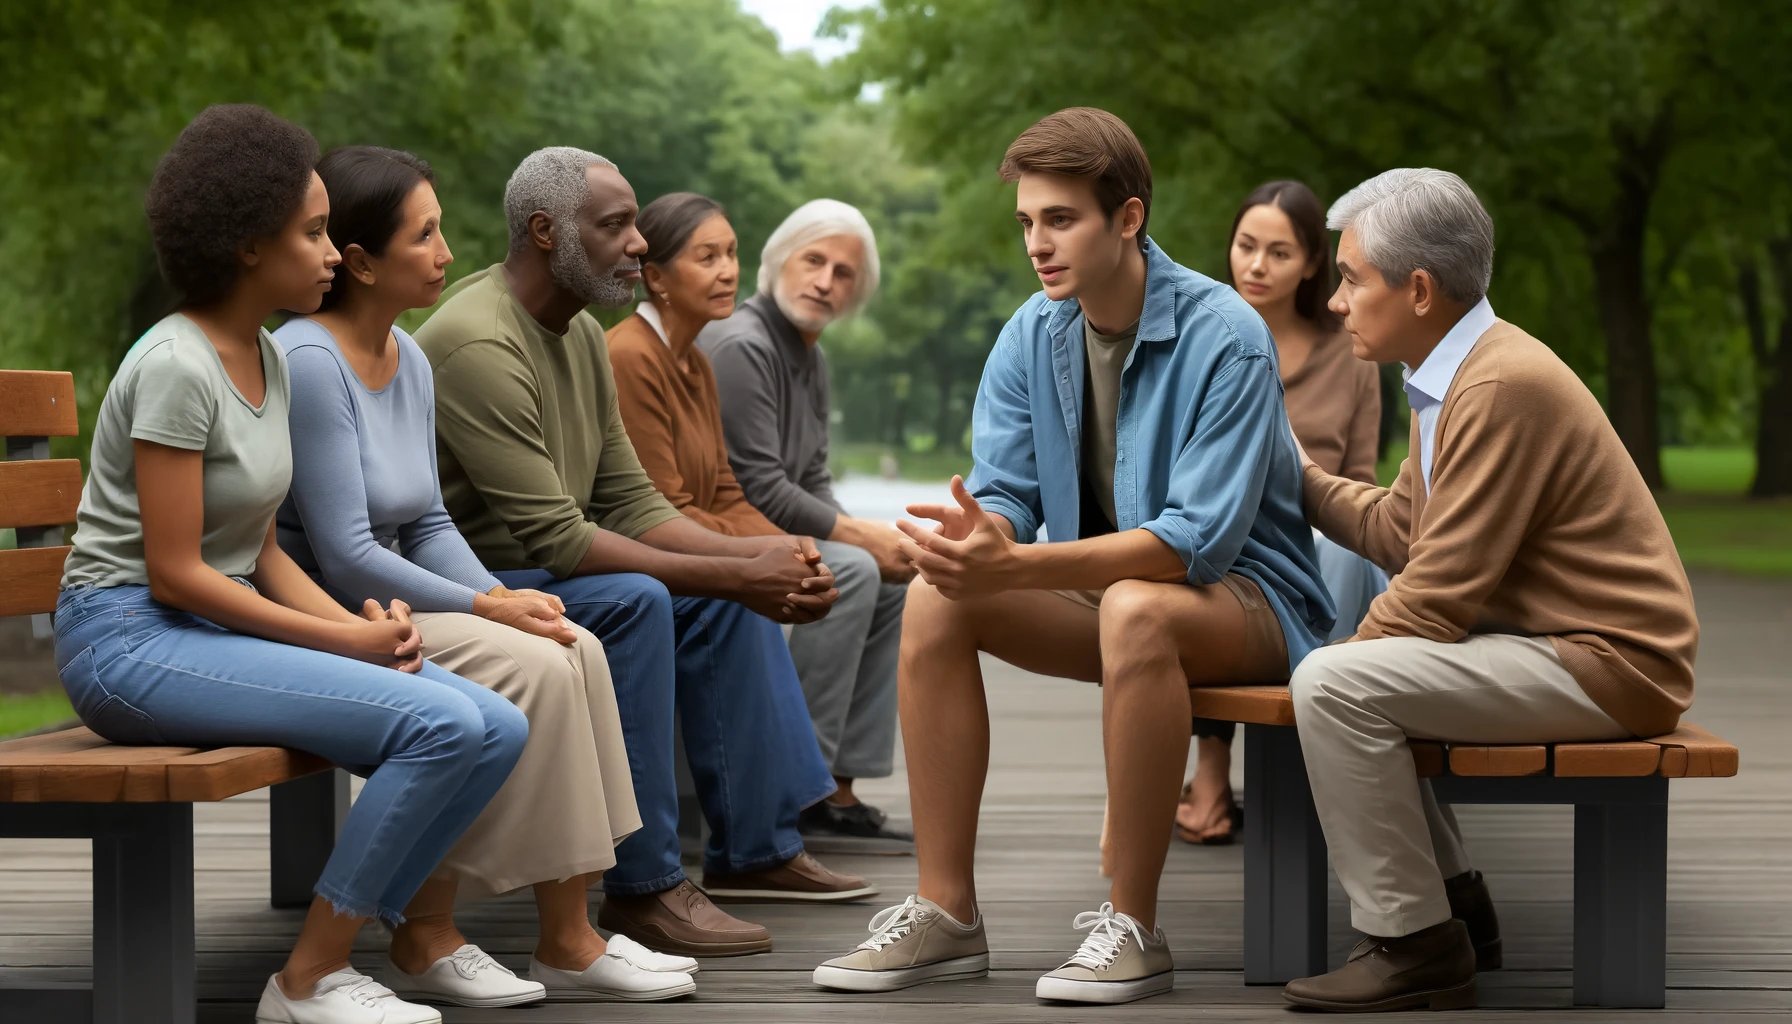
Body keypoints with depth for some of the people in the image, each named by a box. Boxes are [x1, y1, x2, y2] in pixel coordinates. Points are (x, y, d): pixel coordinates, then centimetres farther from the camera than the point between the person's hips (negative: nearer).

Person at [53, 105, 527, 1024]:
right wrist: (345, 640, -15)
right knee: (442, 724, -24)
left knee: (497, 731, -8)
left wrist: (365, 624, -4)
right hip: (131, 638, -9)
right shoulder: (176, 366, -16)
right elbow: (174, 572, -18)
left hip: (226, 624, 9)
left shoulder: (266, 358, 11)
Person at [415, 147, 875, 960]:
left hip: (530, 573, 10)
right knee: (632, 601, -32)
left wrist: (758, 556, -10)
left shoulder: (580, 334, 9)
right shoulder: (479, 344, -23)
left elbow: (629, 504, 7)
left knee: (733, 598, 4)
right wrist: (737, 574, -26)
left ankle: (756, 849, 9)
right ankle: (643, 887, -25)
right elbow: (557, 540, -28)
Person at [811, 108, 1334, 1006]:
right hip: (1103, 584, 6)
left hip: (1247, 592, -6)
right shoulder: (1033, 336, 0)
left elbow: (1200, 538, -27)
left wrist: (1017, 566, -37)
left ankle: (1133, 924, -27)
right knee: (934, 601, -16)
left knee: (1135, 610, -39)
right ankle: (945, 912, -13)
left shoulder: (1224, 336, -20)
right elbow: (1003, 494, 0)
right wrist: (973, 535, -29)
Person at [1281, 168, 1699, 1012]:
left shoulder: (1505, 387, -21)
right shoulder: (1458, 374, 11)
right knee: (1355, 667, 23)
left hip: (1605, 663, -11)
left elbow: (1442, 588, -22)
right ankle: (1450, 900, 23)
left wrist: (1347, 655, -11)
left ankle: (1414, 946, -13)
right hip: (1548, 642, 11)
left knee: (1333, 686, -22)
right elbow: (1400, 529, 14)